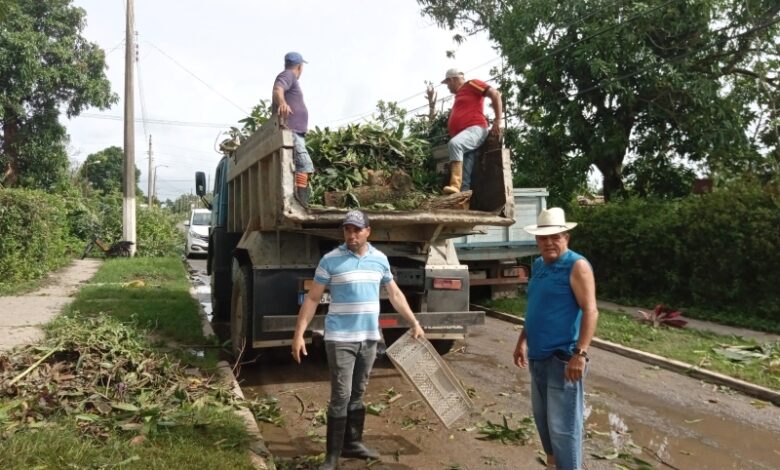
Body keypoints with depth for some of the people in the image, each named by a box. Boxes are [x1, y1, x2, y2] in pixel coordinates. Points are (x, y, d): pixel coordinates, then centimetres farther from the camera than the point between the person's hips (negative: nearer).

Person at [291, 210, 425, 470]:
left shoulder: (380, 259, 6)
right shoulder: (331, 260, -7)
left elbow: (395, 294, 17)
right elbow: (312, 299, -4)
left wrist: (414, 323, 15)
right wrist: (299, 333, -10)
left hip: (369, 338, 4)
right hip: (340, 338, -4)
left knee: (357, 395, 14)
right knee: (340, 396, -5)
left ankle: (352, 444, 27)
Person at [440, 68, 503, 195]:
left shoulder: (471, 84, 8)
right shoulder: (459, 95, 34)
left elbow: (495, 94, -4)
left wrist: (497, 121, -9)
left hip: (475, 129, -9)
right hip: (464, 138, 9)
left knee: (454, 144, -37)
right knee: (465, 177, -7)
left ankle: (455, 185, -47)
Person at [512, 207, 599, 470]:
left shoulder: (576, 265, -12)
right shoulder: (538, 265, 11)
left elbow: (590, 311, -19)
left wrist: (580, 354, -26)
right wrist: (522, 342, 21)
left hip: (563, 359, -8)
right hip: (538, 357, 8)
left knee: (563, 425, -3)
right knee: (542, 418, 19)